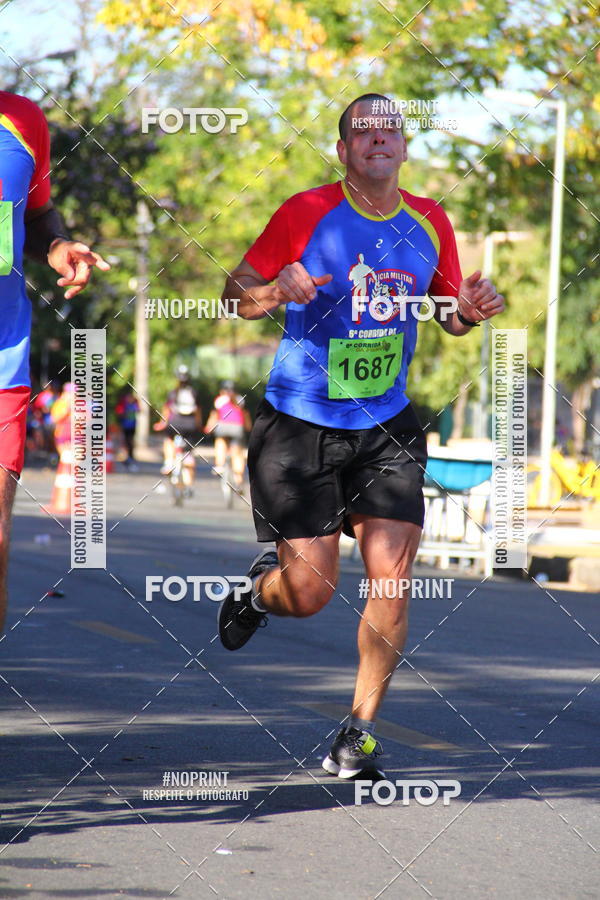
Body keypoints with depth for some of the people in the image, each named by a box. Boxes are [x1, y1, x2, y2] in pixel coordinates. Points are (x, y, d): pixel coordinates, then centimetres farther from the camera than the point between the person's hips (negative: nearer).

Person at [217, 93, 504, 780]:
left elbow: (447, 311, 18)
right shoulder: (307, 213, -8)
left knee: (391, 578, -11)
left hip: (387, 427, 3)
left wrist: (467, 311, -6)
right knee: (309, 592, -4)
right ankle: (260, 586, 35)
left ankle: (358, 735, 5)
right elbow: (236, 295, -4)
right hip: (299, 423, -3)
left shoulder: (430, 223, 5)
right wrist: (275, 292, -26)